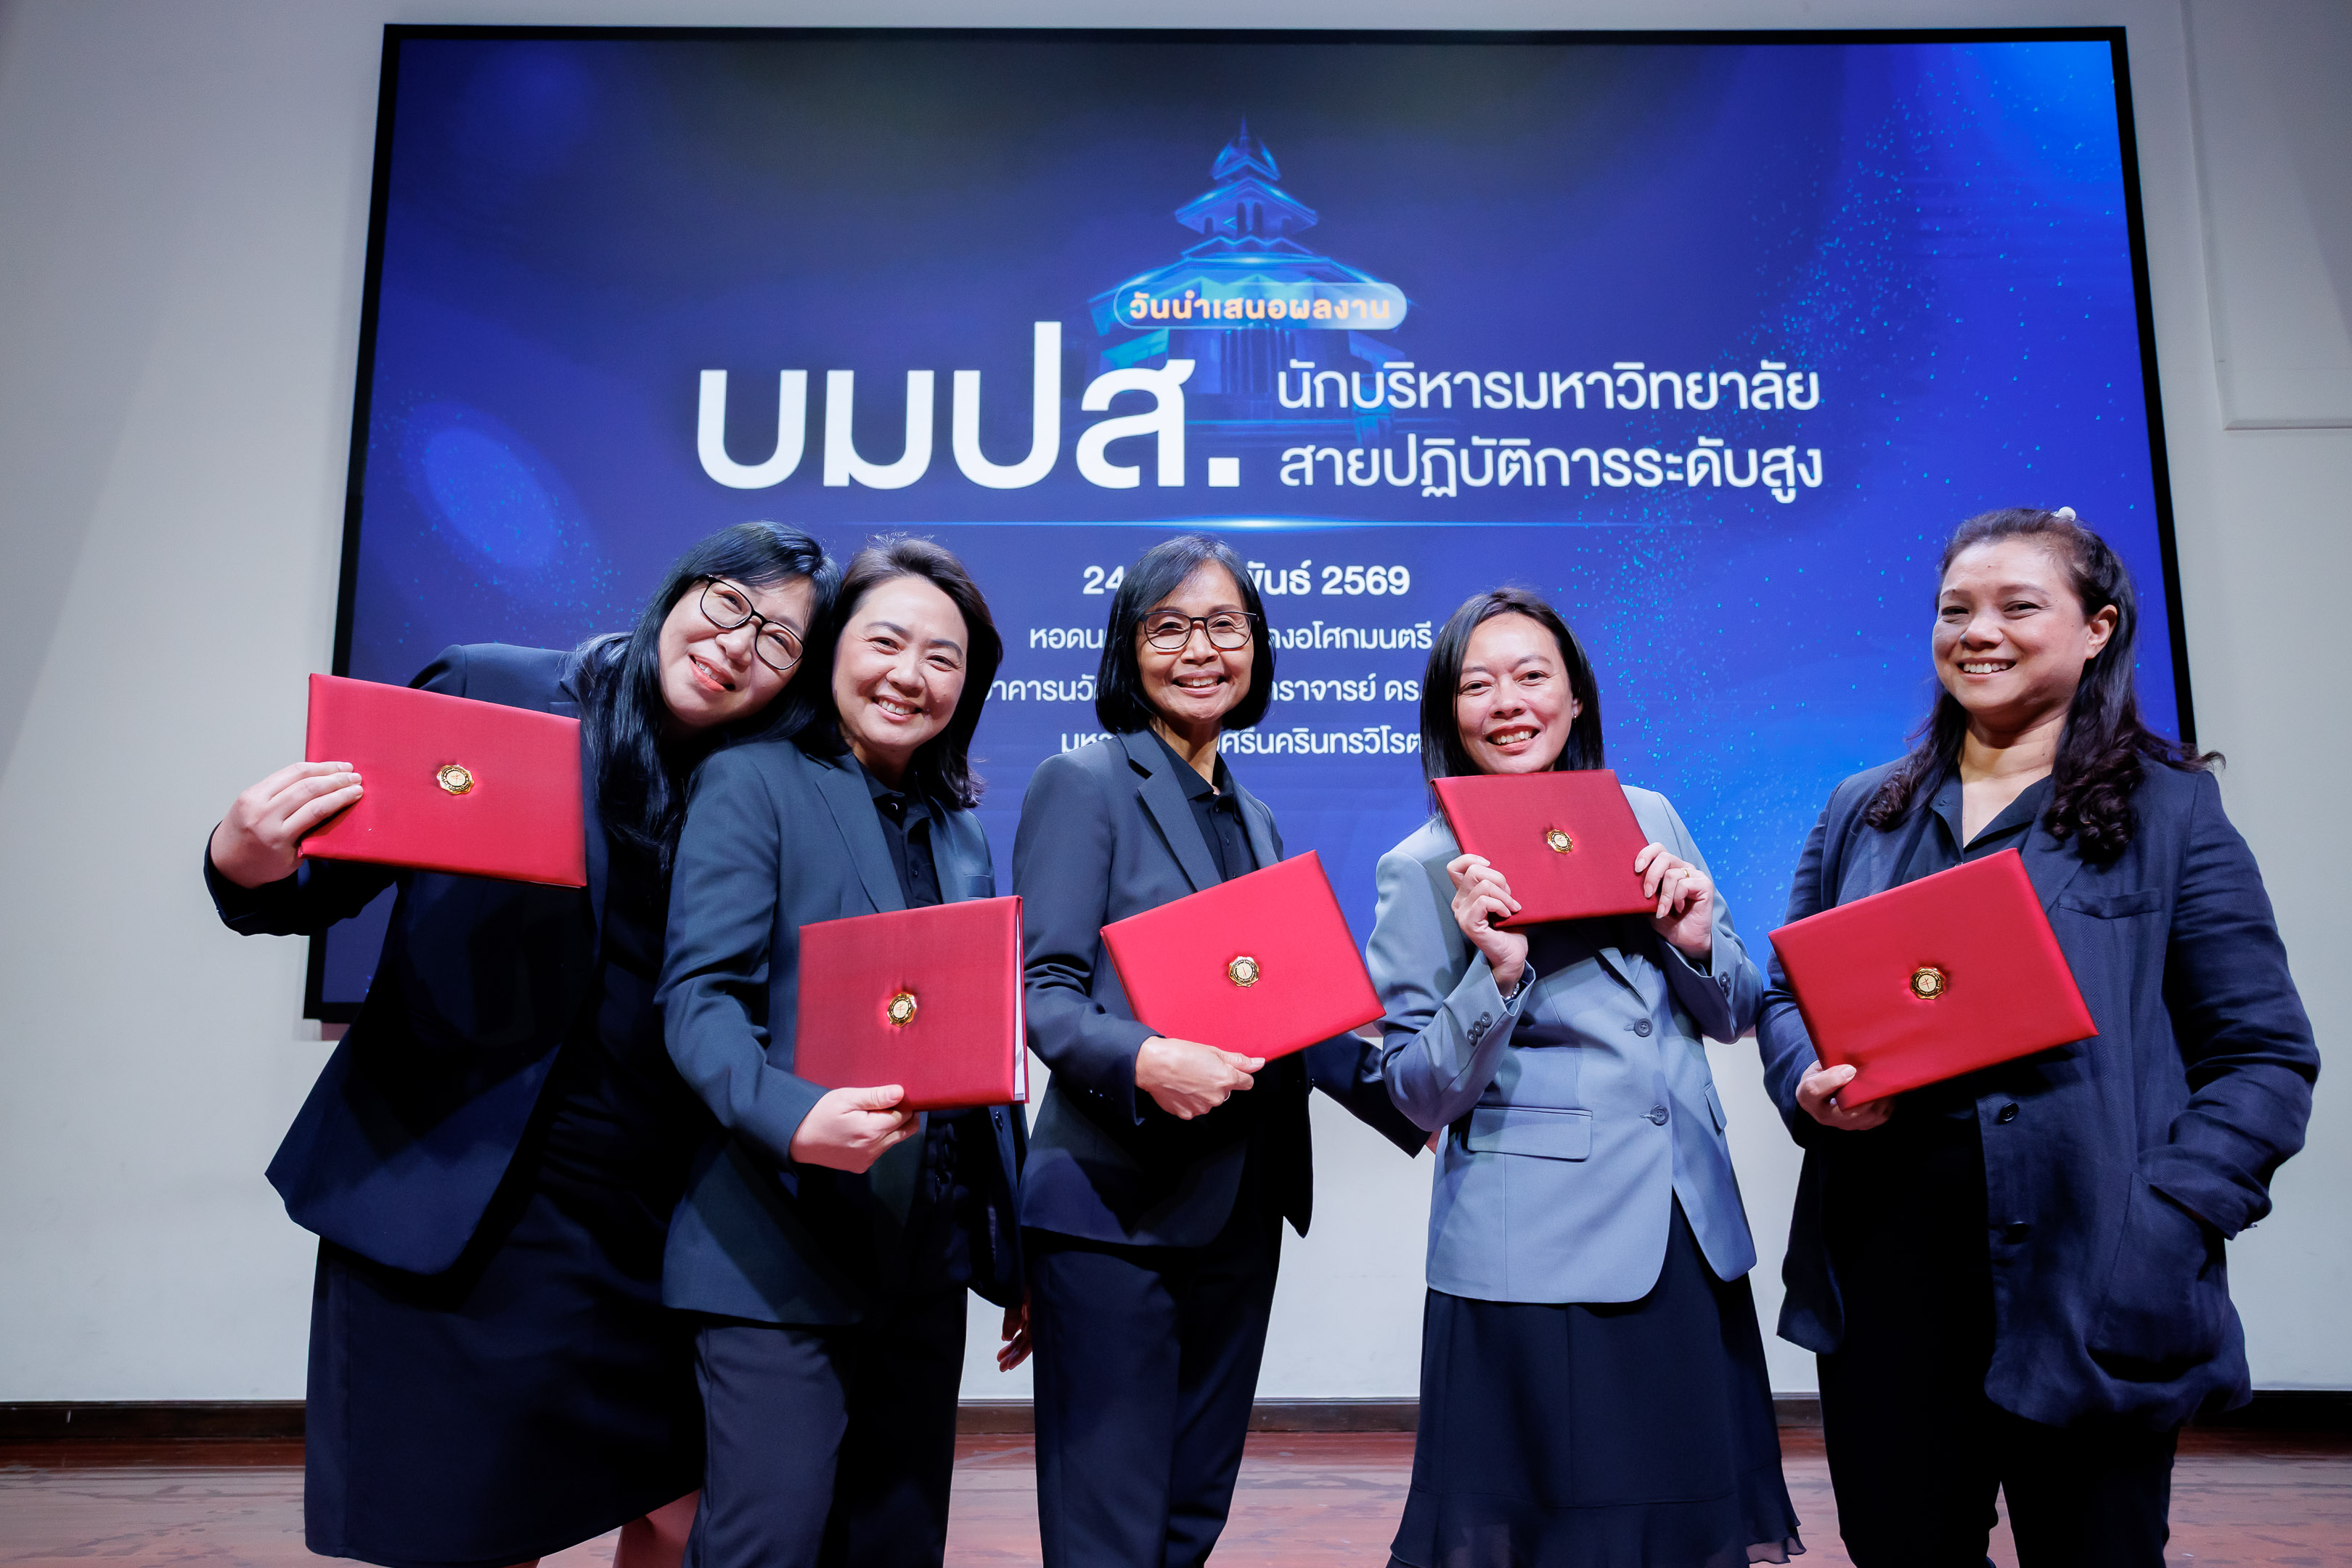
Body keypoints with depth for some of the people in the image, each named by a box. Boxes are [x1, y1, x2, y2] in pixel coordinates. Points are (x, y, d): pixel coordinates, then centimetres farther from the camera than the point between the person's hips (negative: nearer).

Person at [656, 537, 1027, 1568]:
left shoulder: (960, 830, 16)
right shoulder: (751, 784, -3)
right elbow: (700, 996, -13)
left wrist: (1012, 1259, 15)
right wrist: (795, 1119, -32)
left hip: (929, 1254, 6)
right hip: (781, 1250, -6)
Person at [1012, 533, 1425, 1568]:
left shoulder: (1255, 820, 17)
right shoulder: (1081, 784, -4)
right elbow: (1044, 993, -11)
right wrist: (1144, 1062, -30)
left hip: (1242, 1210, 7)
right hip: (1116, 1210, -6)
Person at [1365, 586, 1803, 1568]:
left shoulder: (1648, 816, 5)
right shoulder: (1423, 868, -6)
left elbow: (1734, 1015, 11)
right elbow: (1420, 1093, -8)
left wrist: (1696, 942, -9)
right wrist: (1498, 970, -22)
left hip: (1689, 1232, 4)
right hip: (1537, 1250, -4)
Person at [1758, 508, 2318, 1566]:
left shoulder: (2168, 810, 2)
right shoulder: (1861, 813, 11)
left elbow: (2264, 1055, -1)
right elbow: (1785, 993, 16)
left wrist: (2168, 1225, -13)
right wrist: (1809, 1086, -6)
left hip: (2083, 1282, -3)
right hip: (1884, 1269, 3)